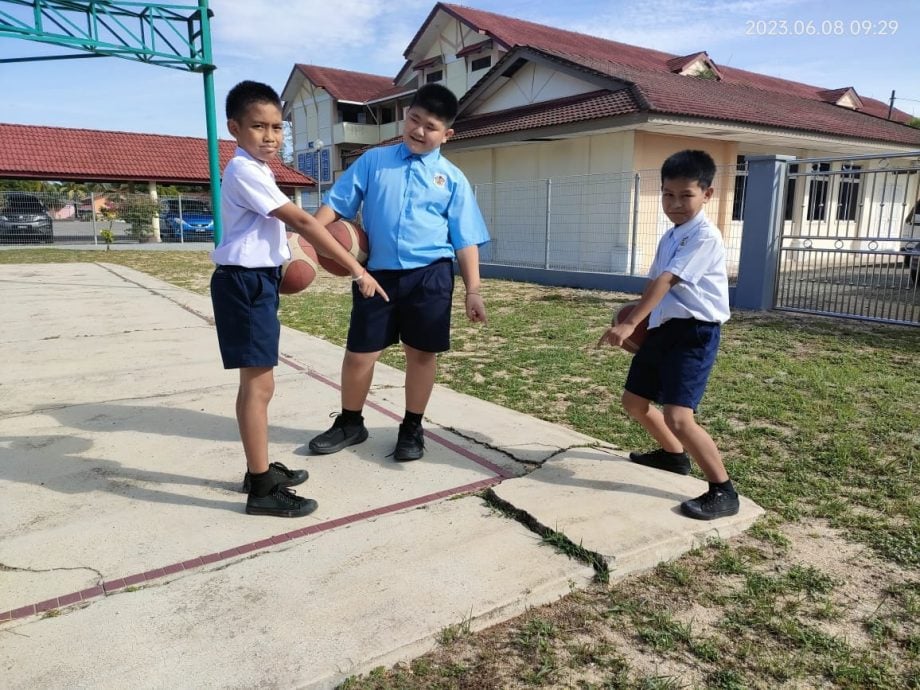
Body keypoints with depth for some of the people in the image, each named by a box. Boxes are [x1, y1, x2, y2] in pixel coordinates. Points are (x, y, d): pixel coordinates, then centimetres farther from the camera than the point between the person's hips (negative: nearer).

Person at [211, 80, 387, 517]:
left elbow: (285, 223, 27)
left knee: (257, 382, 15)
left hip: (258, 281, 10)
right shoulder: (245, 171, -17)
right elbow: (302, 221, -23)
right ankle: (262, 489, 3)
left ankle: (261, 470, 28)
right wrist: (356, 269, -24)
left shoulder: (254, 171, 16)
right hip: (245, 283, -10)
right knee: (259, 384, -6)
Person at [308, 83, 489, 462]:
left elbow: (466, 240, 2)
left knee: (421, 353, 8)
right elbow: (336, 204, 4)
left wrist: (472, 290, -4)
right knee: (359, 353, 6)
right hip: (379, 274, 1)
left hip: (430, 276, 0)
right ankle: (350, 423, 29)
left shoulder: (452, 178, 4)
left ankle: (412, 428, 27)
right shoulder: (373, 161, 6)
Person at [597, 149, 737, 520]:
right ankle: (673, 455, 43)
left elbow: (666, 281, -25)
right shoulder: (670, 236, 14)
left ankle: (723, 491, -1)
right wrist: (632, 320, 15)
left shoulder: (705, 235, -15)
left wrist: (629, 324, -32)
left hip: (695, 332, -9)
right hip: (663, 328, 10)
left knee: (677, 416, -19)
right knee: (634, 400, 18)